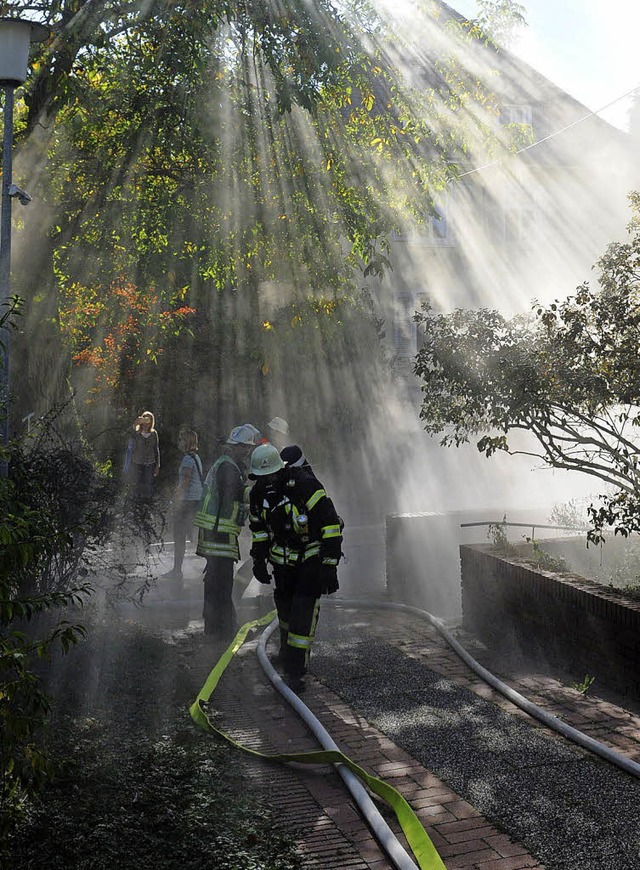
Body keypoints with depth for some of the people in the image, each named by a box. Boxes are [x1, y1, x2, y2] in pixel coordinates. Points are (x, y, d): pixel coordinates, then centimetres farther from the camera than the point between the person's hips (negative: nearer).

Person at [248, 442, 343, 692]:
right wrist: (259, 561, 10)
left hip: (313, 557, -6)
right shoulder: (258, 493, -4)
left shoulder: (304, 485, -25)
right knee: (284, 606, 17)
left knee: (304, 612, -12)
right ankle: (287, 650, 44)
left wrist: (329, 566, -23)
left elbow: (330, 524, -24)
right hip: (283, 558, 6)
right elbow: (258, 529, 14)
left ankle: (295, 671, -5)